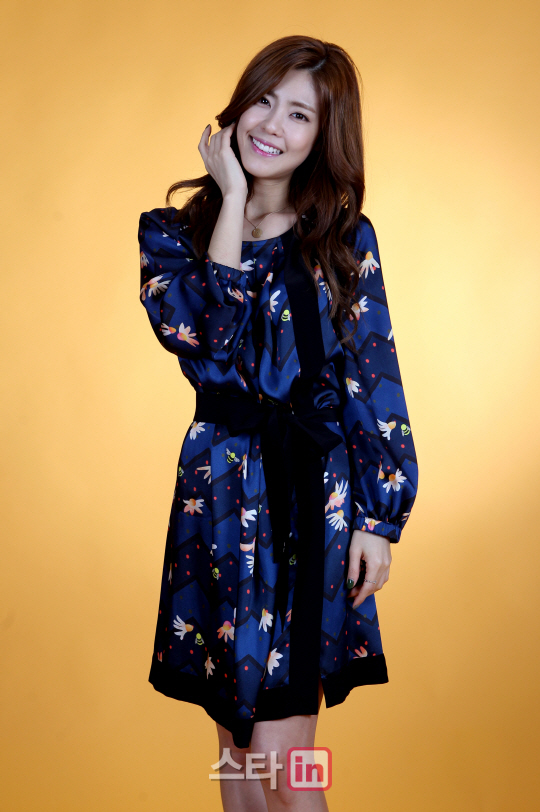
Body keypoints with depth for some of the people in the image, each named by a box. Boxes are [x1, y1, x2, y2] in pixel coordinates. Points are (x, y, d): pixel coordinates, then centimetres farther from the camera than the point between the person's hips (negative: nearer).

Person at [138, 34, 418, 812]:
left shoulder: (345, 238, 3)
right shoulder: (173, 231, 4)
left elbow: (375, 383, 1)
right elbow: (203, 338, -15)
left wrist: (379, 517, -4)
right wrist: (233, 203, -9)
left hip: (318, 496, -1)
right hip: (221, 495, 2)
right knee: (237, 747, 15)